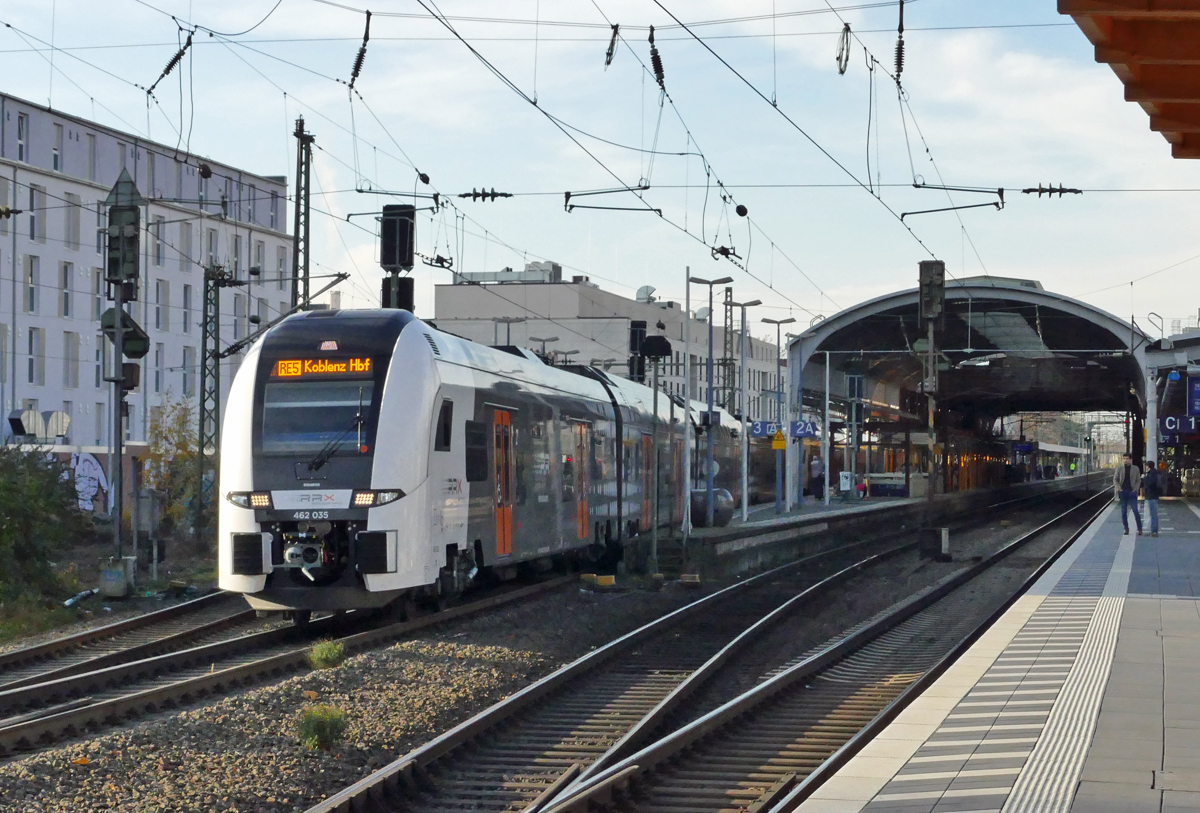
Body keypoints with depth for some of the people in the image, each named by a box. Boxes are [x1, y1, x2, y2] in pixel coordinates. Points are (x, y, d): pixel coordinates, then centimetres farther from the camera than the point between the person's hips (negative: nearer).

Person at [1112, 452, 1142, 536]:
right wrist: (1118, 488, -9)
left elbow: (1138, 480, 7)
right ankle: (1126, 528, 14)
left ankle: (1139, 529, -2)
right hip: (1123, 492, 1)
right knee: (1123, 512, 3)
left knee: (1135, 511, -8)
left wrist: (1135, 489, -8)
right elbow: (1115, 479, 7)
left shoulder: (1135, 469, 5)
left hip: (1131, 492, -1)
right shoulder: (1119, 468, 6)